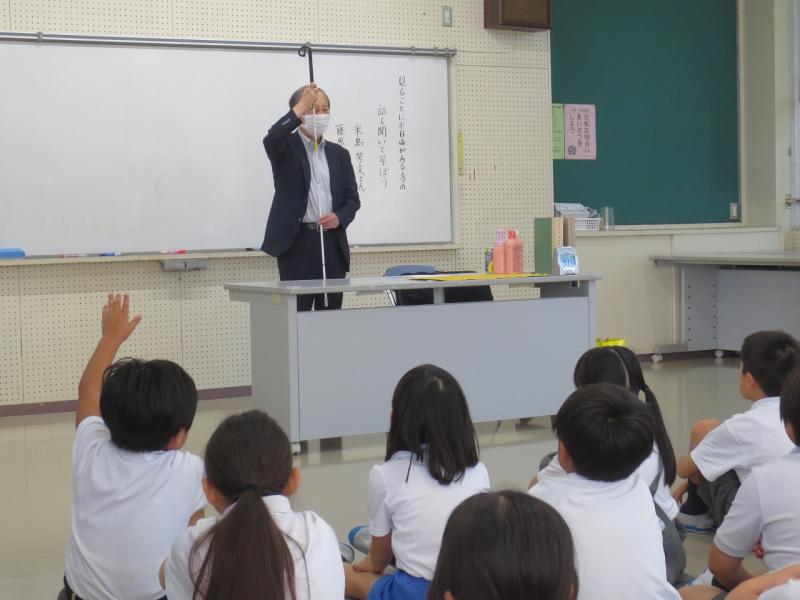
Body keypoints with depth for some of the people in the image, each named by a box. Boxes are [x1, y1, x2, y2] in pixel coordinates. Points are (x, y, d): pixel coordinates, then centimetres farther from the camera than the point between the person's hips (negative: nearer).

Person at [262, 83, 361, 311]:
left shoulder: (339, 154, 16)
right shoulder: (286, 147, 3)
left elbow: (353, 199, 15)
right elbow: (271, 138, -21)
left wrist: (339, 217, -6)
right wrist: (301, 108, -22)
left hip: (332, 243, 4)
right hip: (297, 242, -4)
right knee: (297, 311, -5)